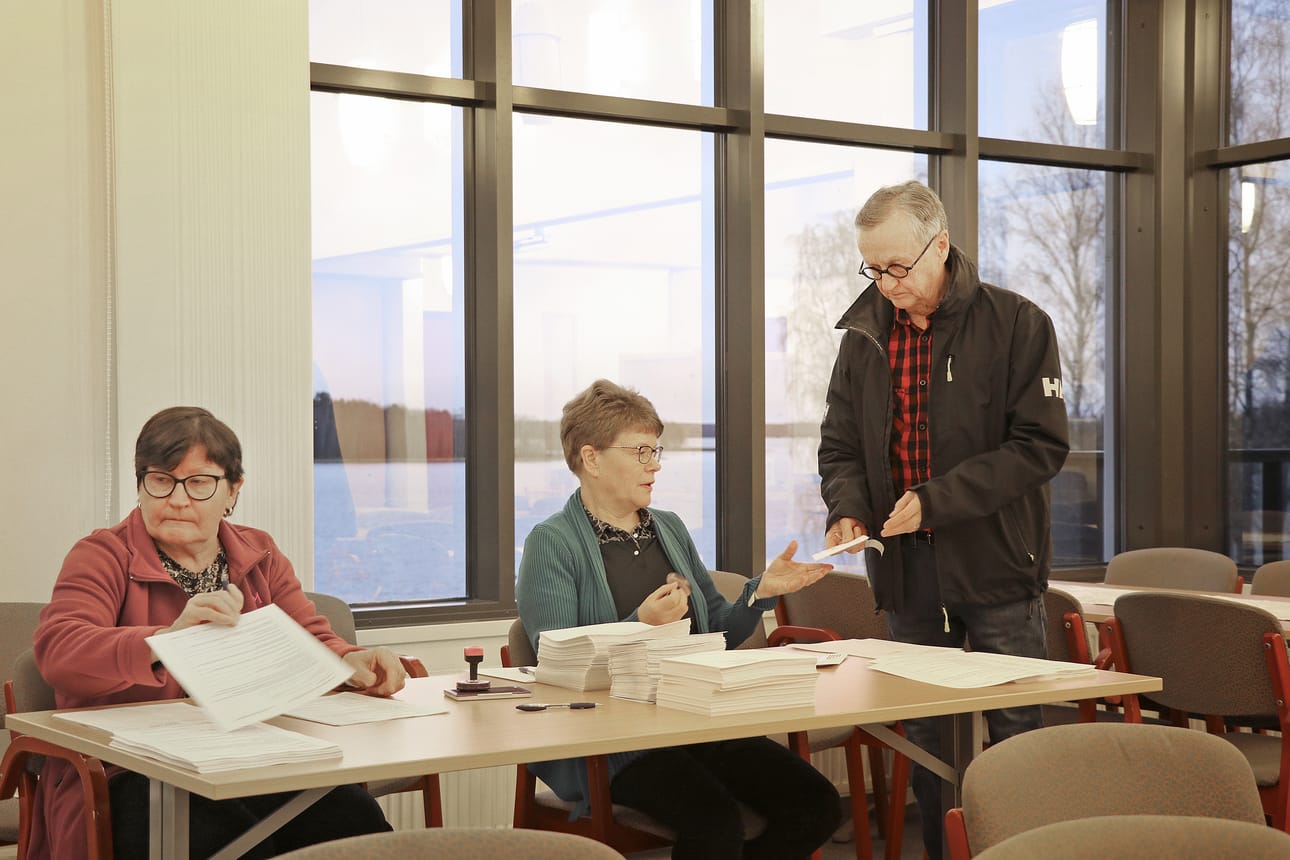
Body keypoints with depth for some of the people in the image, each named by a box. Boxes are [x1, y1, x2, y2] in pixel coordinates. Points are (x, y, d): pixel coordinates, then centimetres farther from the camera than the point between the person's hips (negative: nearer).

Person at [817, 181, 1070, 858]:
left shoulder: (1017, 325, -6)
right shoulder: (864, 335, 8)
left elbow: (1041, 445, -12)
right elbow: (839, 445, 13)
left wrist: (937, 499, -19)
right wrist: (847, 507, -8)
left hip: (997, 569, -4)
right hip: (906, 573, 4)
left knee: (1015, 736, 2)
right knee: (921, 740, 10)